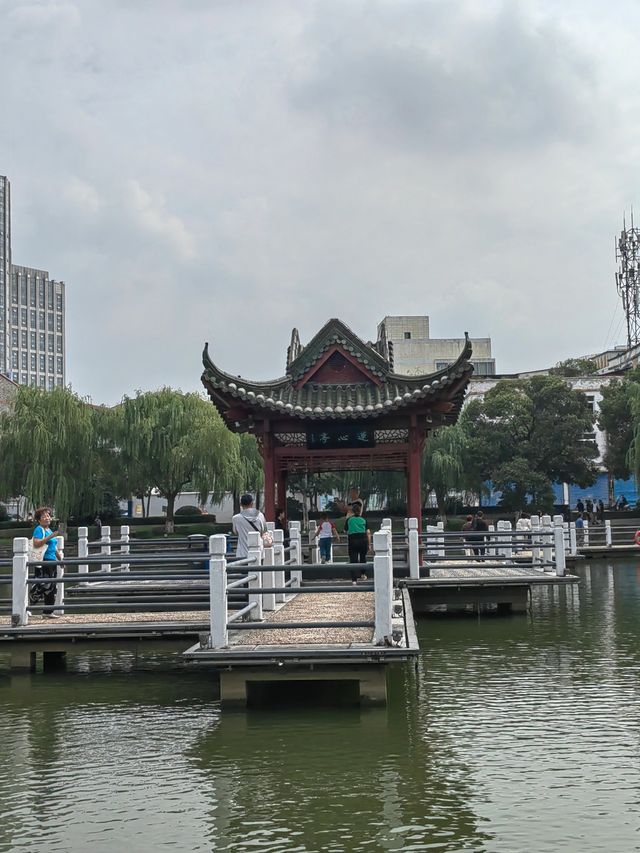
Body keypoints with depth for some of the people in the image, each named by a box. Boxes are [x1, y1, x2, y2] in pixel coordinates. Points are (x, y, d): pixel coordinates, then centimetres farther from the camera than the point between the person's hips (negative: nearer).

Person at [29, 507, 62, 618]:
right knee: (44, 586, -14)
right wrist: (49, 537, -25)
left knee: (51, 587, 8)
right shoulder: (39, 529, -6)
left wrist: (60, 558, 28)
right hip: (43, 562, -9)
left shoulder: (49, 530, 21)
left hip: (52, 562, 9)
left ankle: (49, 611, 12)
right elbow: (36, 544, -21)